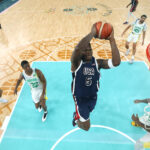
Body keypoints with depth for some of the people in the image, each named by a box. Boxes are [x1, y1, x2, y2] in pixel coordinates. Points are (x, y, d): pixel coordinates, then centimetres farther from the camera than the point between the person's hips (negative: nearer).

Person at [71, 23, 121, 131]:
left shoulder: (98, 62, -12)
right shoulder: (77, 62, -22)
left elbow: (116, 62, -29)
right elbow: (78, 48, -46)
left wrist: (112, 39, -34)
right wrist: (92, 33, -39)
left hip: (93, 97, 4)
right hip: (80, 98, -4)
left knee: (86, 113, 33)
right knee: (86, 127, 3)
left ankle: (77, 115, 69)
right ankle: (76, 118, 36)